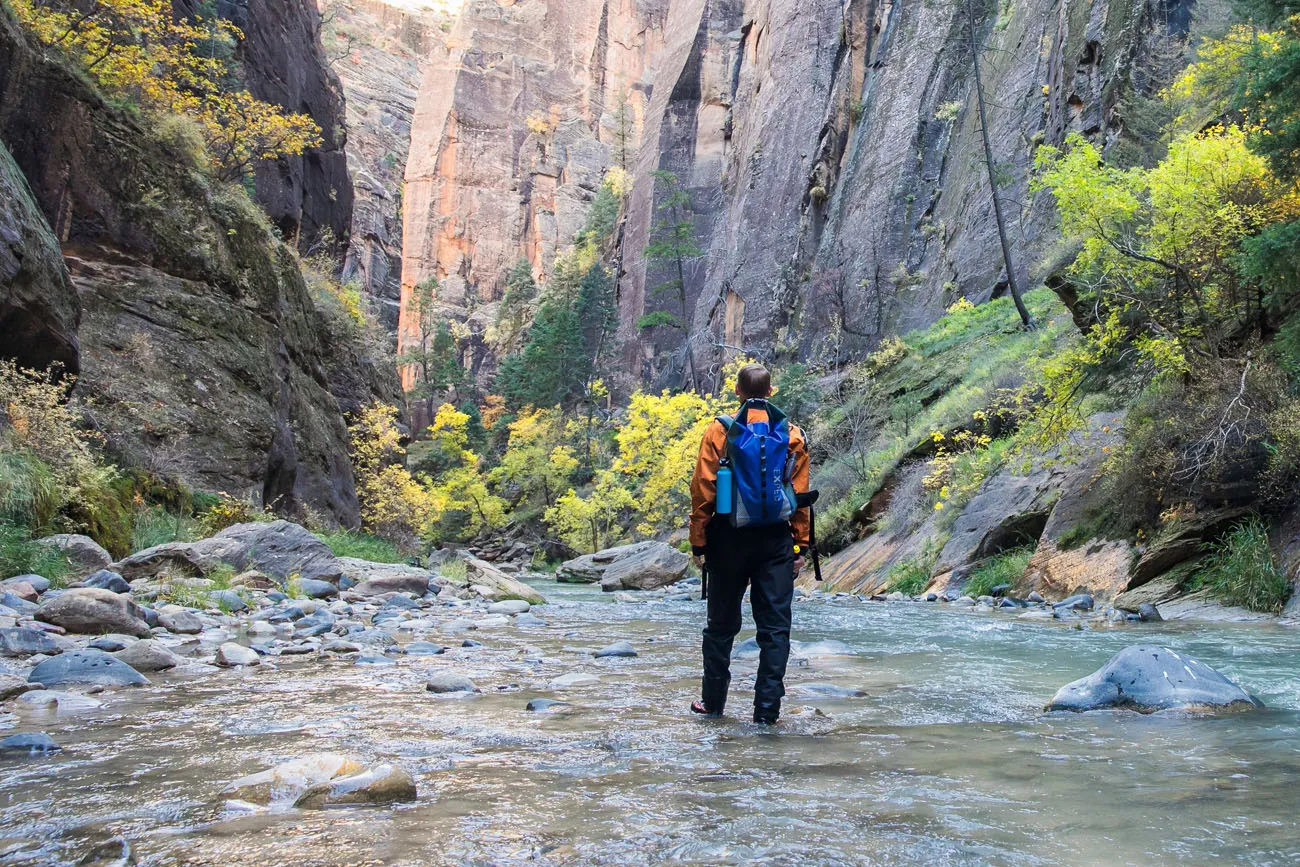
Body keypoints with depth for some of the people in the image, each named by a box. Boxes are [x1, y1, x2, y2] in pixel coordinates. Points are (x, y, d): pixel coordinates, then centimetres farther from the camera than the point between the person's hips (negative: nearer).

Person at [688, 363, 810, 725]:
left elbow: (702, 492, -5)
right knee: (775, 626, 4)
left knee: (721, 624, 12)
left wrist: (698, 543, 1)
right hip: (777, 540, 1)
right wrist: (800, 545, 8)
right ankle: (767, 708, 2)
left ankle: (713, 701, 21)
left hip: (729, 539, -1)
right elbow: (800, 495, 3)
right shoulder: (793, 436, 4)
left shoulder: (719, 432, -3)